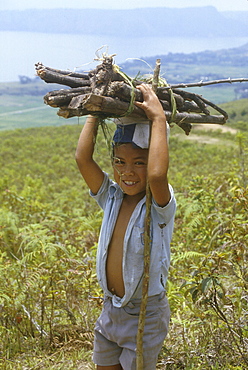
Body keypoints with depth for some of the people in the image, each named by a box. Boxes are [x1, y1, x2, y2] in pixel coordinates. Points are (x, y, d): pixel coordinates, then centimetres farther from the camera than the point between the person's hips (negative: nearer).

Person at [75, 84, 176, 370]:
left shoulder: (159, 204, -18)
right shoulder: (112, 198, -2)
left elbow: (157, 175, -41)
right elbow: (82, 158, -13)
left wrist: (158, 119, -33)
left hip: (145, 314, -5)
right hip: (110, 309, 6)